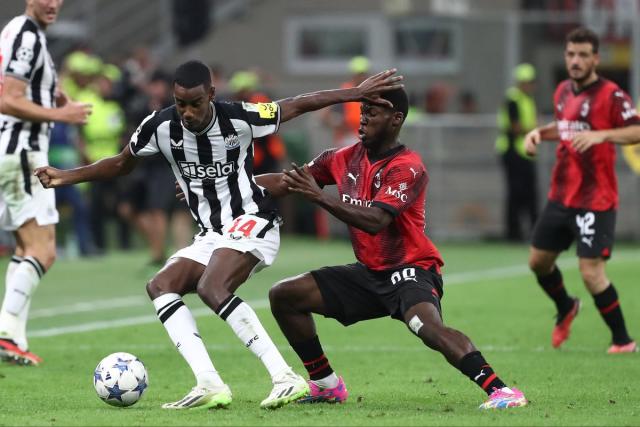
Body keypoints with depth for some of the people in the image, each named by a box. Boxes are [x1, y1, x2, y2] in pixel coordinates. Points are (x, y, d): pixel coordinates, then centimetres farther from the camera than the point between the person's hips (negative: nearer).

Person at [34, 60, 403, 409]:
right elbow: (122, 163, 12)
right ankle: (210, 385, -23)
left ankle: (285, 378, -33)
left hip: (251, 222, -7)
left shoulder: (239, 119, -16)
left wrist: (357, 93, -3)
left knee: (212, 289, -30)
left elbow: (297, 106, -3)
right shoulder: (161, 126, -5)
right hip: (211, 236, 7)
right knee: (161, 287, -11)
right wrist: (67, 177, 2)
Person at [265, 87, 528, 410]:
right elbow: (288, 182, 17)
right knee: (283, 296, 4)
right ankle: (326, 385, 14)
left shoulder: (407, 168, -17)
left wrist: (318, 196, -34)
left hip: (410, 270, -8)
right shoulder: (348, 158, 5)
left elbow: (375, 221, -31)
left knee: (428, 326, -37)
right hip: (368, 272, 8)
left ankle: (499, 390, -42)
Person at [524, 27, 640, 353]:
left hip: (595, 201, -7)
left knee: (591, 273, -13)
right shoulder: (563, 91, 10)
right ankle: (565, 309, 44)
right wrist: (539, 132, 9)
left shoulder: (611, 95, -13)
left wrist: (601, 135, -36)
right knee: (538, 261, 15)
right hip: (560, 196, 7)